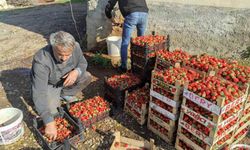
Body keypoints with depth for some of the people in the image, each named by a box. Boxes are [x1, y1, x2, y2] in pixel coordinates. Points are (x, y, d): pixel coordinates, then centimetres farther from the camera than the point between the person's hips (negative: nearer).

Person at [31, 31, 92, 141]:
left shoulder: (75, 47, -26)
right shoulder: (41, 61, -39)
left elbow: (83, 63, -7)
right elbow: (39, 93, -41)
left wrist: (76, 71, -33)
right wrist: (49, 123, -47)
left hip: (68, 79, 4)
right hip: (48, 84, -4)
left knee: (87, 77, -15)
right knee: (51, 111, -21)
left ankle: (66, 94, 7)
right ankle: (56, 98, 13)